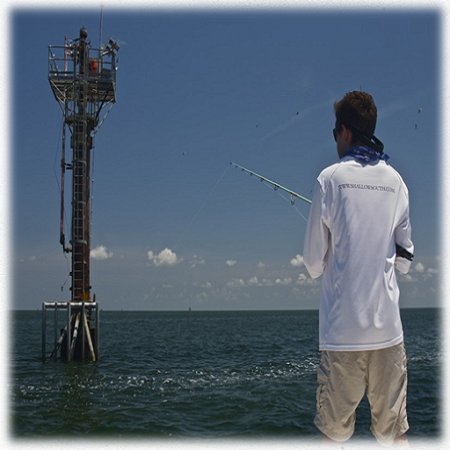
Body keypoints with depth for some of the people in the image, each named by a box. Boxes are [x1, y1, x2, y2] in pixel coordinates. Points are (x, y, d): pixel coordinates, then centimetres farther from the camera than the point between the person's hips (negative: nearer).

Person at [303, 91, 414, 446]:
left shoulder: (331, 178, -7)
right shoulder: (395, 179, 3)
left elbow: (314, 260, -3)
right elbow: (405, 256, 9)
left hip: (342, 322, -3)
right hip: (388, 322, 3)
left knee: (335, 427, 9)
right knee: (394, 428, 13)